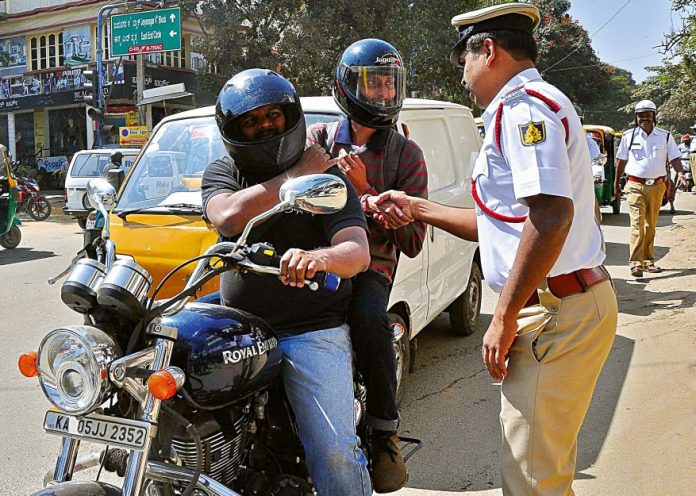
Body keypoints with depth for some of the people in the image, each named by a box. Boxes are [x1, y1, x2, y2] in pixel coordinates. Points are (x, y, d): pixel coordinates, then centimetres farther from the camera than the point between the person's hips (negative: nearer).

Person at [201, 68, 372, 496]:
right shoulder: (221, 174, 10)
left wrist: (319, 257, -37)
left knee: (335, 453, -12)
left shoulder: (328, 177, 3)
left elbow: (358, 251, -13)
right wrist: (295, 175, -8)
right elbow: (228, 218, -14)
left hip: (313, 332, -2)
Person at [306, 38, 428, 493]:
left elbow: (413, 242, 1)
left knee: (369, 317, -35)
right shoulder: (317, 139, 11)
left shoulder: (406, 154, 7)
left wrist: (365, 189, -10)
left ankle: (385, 432, -15)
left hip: (370, 263, -1)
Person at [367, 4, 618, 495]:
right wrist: (416, 208, 21)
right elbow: (504, 222, 24)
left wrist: (504, 318, -20)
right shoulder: (538, 105, 23)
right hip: (579, 302, 11)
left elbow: (552, 215, -25)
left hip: (556, 312, -11)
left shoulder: (524, 105, -11)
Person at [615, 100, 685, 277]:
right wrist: (616, 182, 14)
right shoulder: (628, 136, 5)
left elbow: (674, 157, 6)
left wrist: (679, 172, -14)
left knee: (651, 225, 10)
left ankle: (648, 260, 20)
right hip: (635, 186, -2)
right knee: (637, 223, -13)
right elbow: (621, 160, 12)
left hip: (657, 186, 2)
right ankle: (636, 263, -17)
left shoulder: (665, 136, 7)